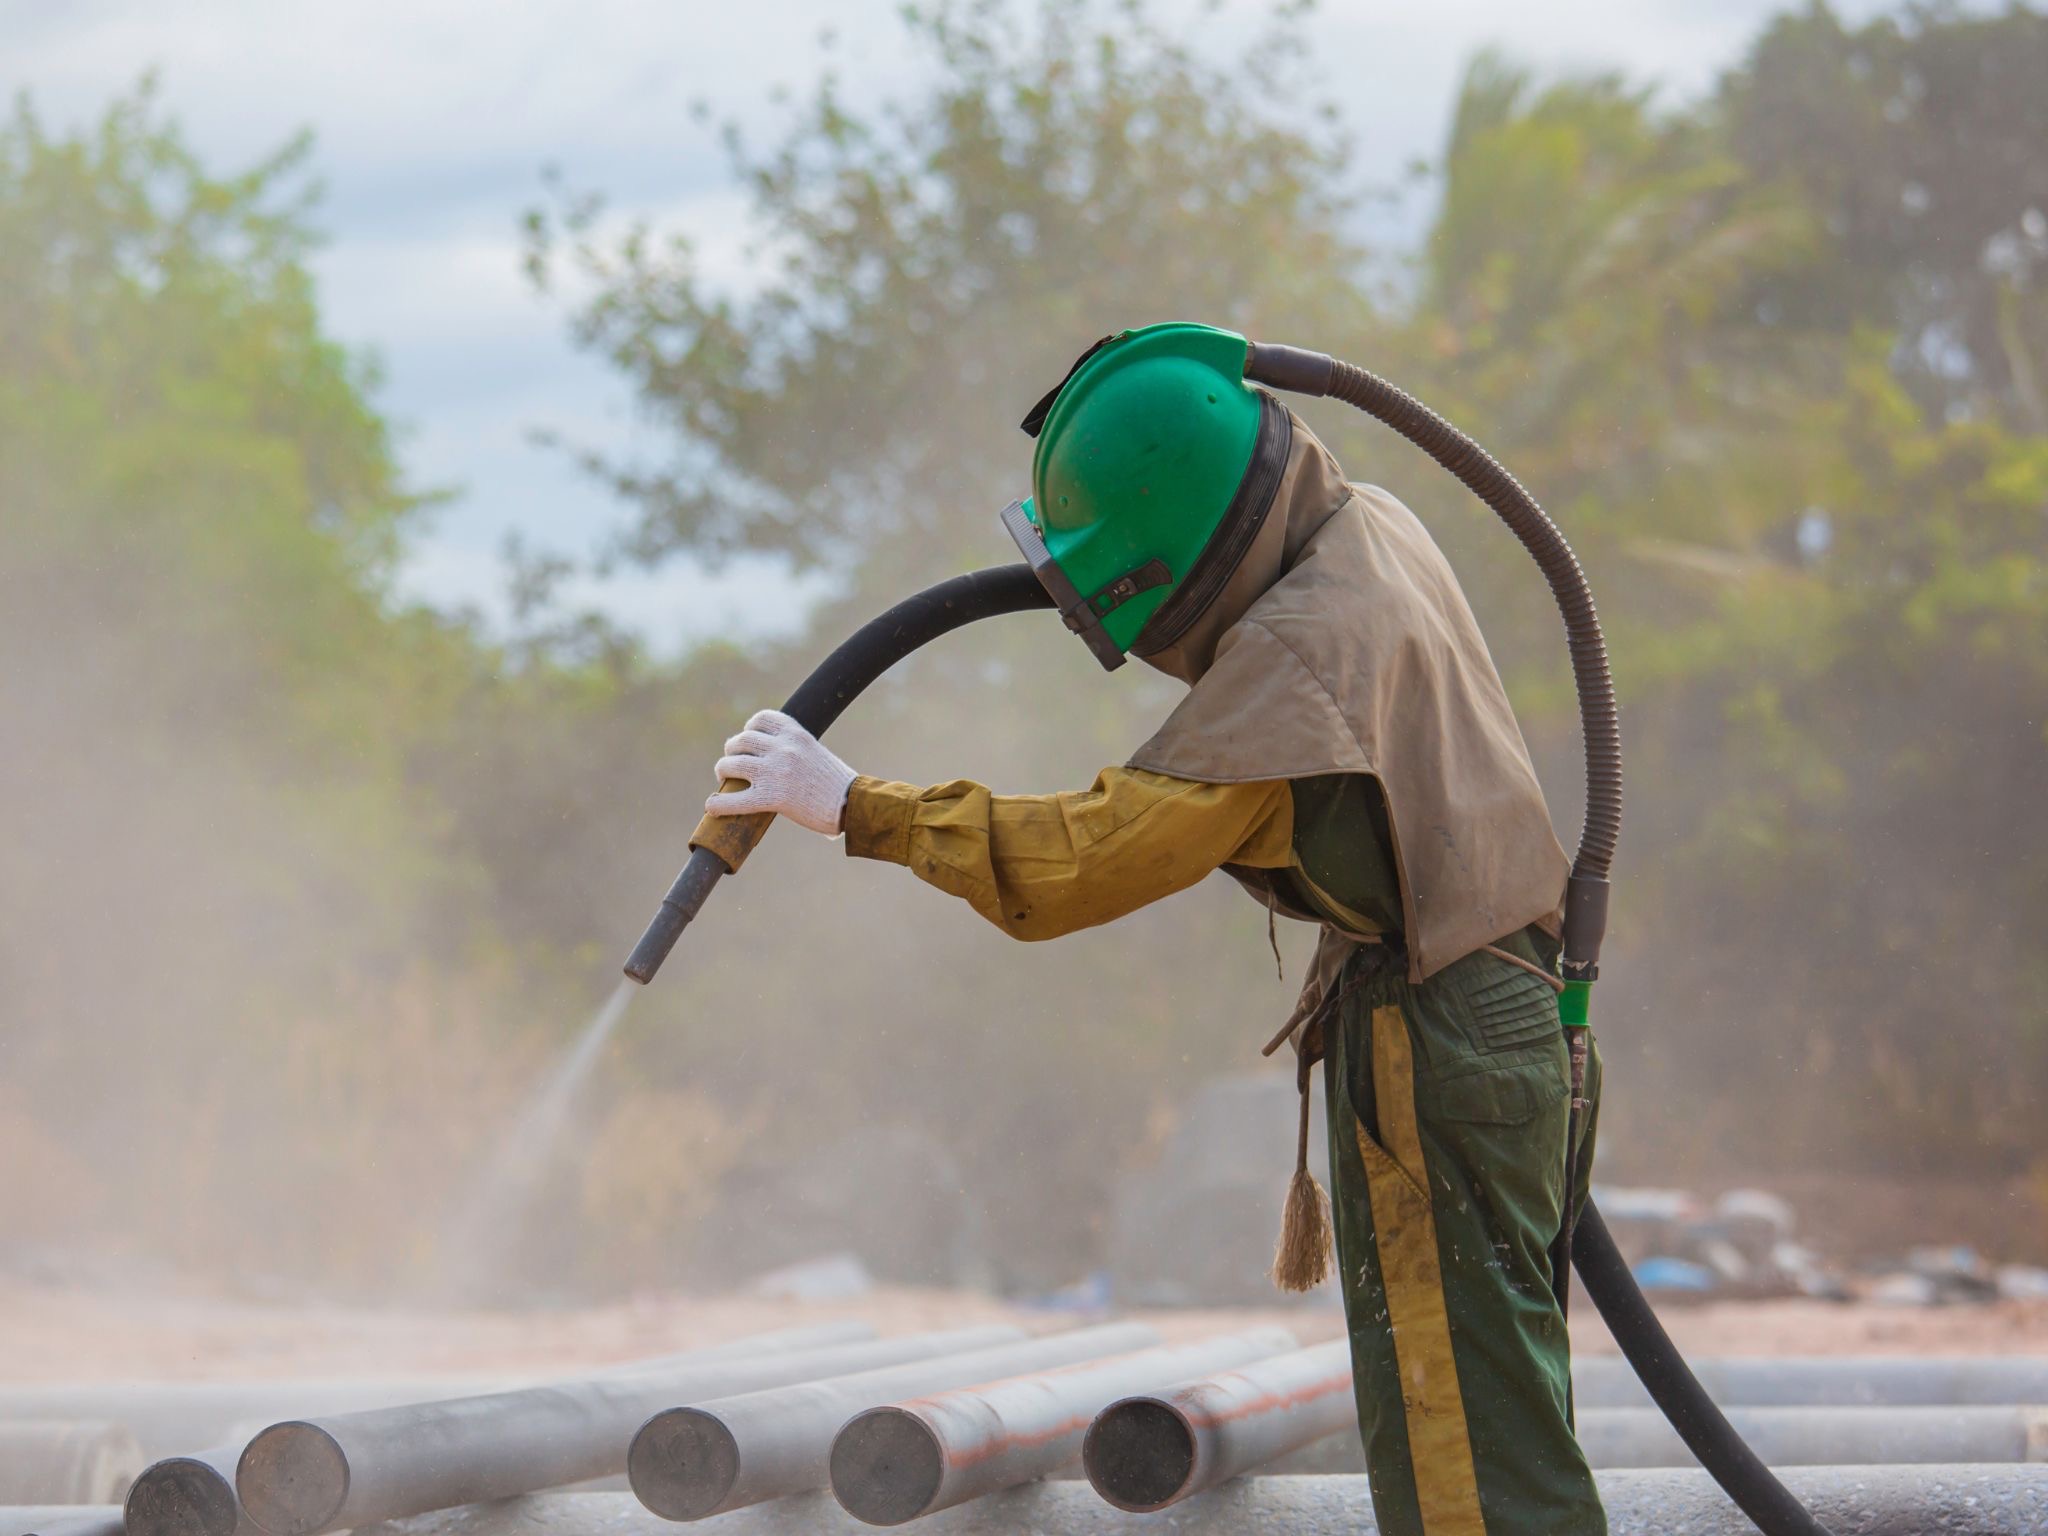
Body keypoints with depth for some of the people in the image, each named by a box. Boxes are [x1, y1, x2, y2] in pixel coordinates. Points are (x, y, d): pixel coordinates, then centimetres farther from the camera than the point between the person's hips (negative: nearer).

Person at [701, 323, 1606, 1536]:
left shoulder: (1296, 654, -23)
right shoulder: (1371, 528, 6)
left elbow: (1070, 868, -26)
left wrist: (855, 806, -18)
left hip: (1430, 1059, -10)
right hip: (1512, 1015, 10)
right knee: (1501, 1419, 15)